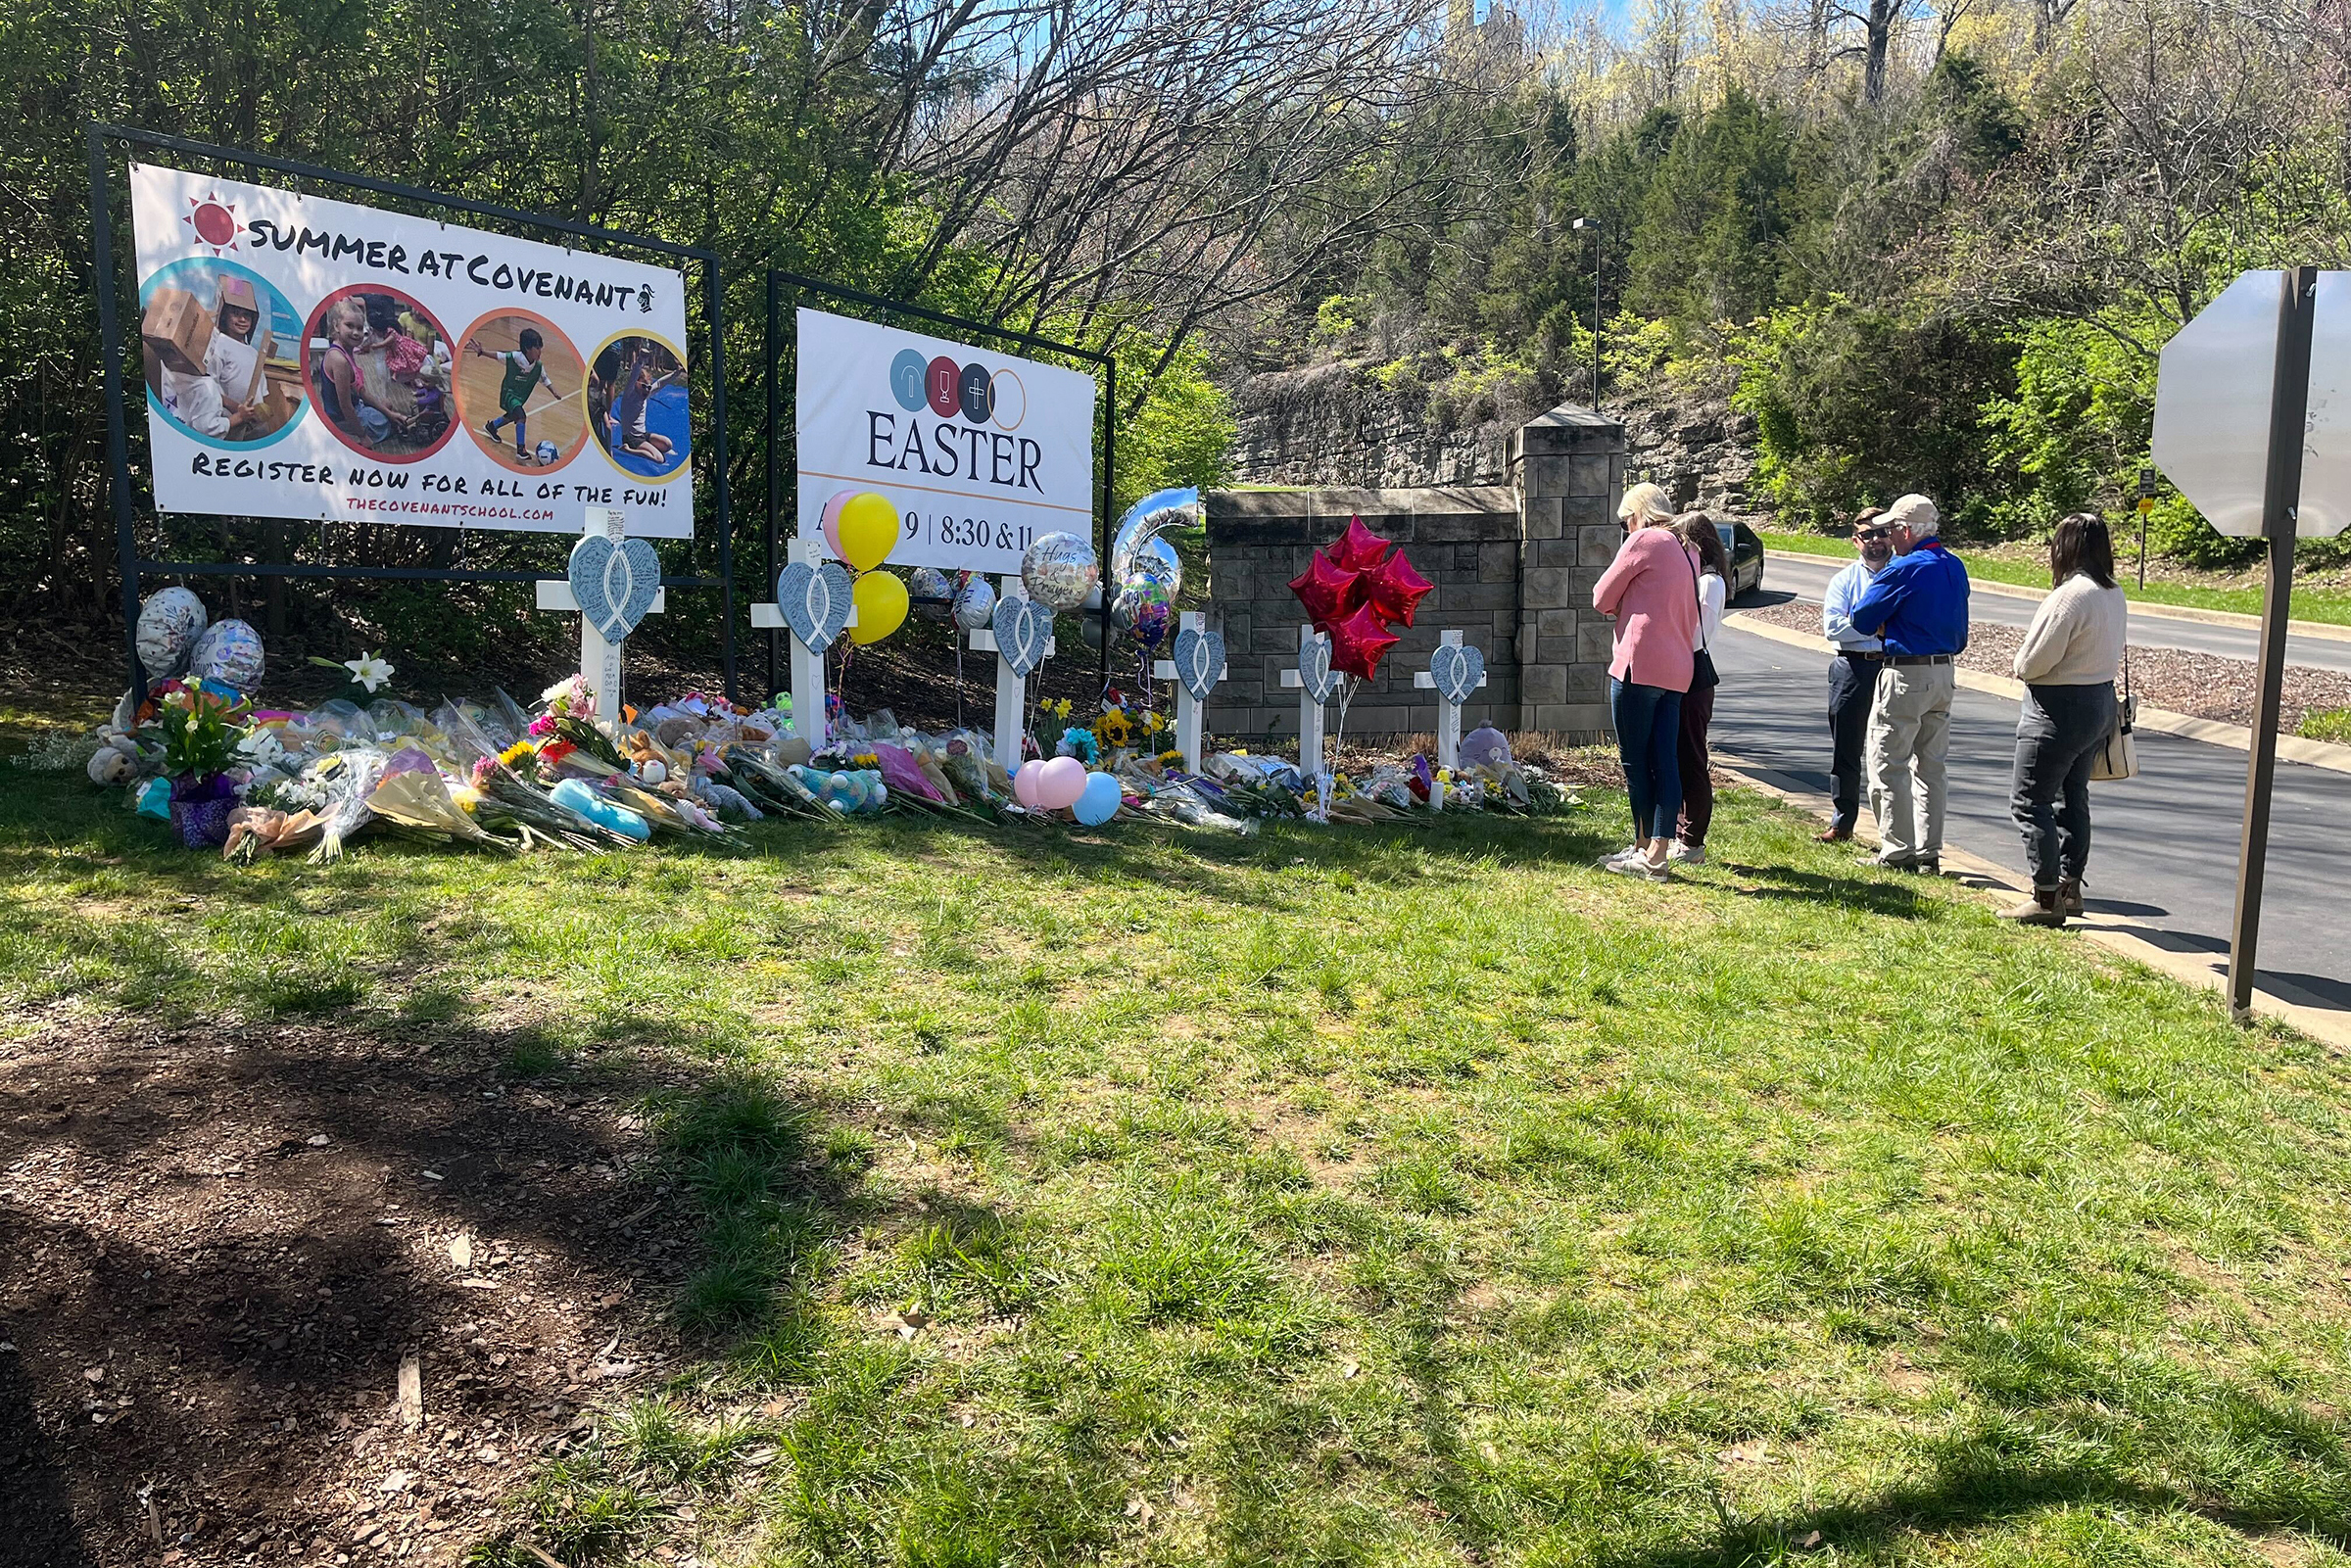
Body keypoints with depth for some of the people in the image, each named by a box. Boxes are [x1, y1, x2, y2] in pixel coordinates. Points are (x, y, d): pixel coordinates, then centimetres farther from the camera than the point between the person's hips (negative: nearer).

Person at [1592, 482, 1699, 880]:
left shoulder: (1644, 540, -4)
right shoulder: (1687, 552, 18)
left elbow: (1602, 599, -2)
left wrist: (1619, 606, 18)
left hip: (1639, 664, -7)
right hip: (1676, 671, 7)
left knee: (1636, 762, 1)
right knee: (1665, 762, 4)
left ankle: (1643, 850, 7)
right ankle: (1656, 855, 3)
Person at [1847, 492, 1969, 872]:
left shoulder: (1904, 569, -16)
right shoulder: (1955, 567, 10)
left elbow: (1862, 620, -12)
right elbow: (1959, 630, 18)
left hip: (1906, 674, -8)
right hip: (1945, 672, 8)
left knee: (1888, 764, -1)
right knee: (1930, 765, 13)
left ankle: (1898, 851, 0)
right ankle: (1929, 852, 17)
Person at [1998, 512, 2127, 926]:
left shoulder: (2070, 595, -21)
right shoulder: (2114, 595, 8)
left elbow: (2032, 662, -22)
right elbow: (2110, 651, 14)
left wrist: (2021, 667, 2)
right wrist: (2030, 666, 7)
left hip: (2060, 708, -10)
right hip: (2100, 700, 10)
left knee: (2029, 800, -3)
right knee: (2073, 797, 18)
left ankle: (2046, 899, -3)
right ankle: (2070, 888, 25)